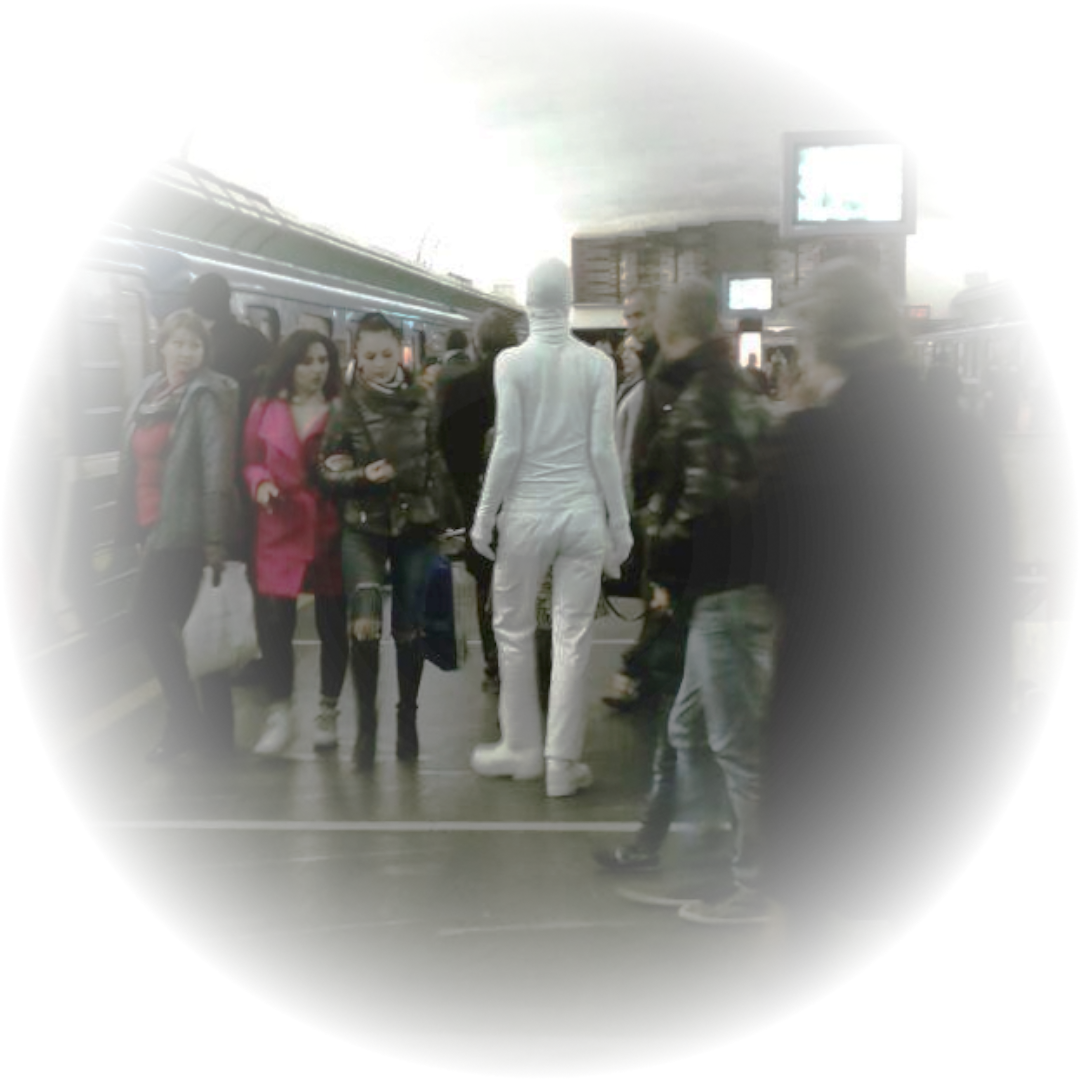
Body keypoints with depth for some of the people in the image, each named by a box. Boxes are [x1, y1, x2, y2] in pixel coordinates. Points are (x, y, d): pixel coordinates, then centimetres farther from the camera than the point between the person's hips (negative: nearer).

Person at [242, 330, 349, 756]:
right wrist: (260, 484, -10)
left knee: (332, 625, 7)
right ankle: (280, 714, 12)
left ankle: (327, 713, 24)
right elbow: (250, 462, 11)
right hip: (279, 531, 1)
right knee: (273, 623, -4)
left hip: (329, 531, -1)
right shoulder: (265, 410, 5)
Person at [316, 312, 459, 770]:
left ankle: (407, 719, 25)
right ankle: (365, 721, -3)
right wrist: (363, 476, -18)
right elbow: (327, 474, 0)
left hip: (415, 526, 2)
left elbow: (437, 467, 10)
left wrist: (448, 521, 7)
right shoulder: (344, 408, -1)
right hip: (363, 529, -2)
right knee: (365, 622, -17)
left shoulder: (420, 404, 4)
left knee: (408, 627, 9)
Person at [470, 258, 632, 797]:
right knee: (572, 638, 5)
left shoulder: (511, 362, -7)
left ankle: (522, 748, 24)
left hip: (528, 511, -1)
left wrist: (484, 515, 1)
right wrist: (619, 521, 5)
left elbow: (508, 447, -9)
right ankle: (562, 762, 11)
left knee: (514, 630, 15)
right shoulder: (598, 364, -2)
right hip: (583, 512, 1)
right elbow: (602, 449, -3)